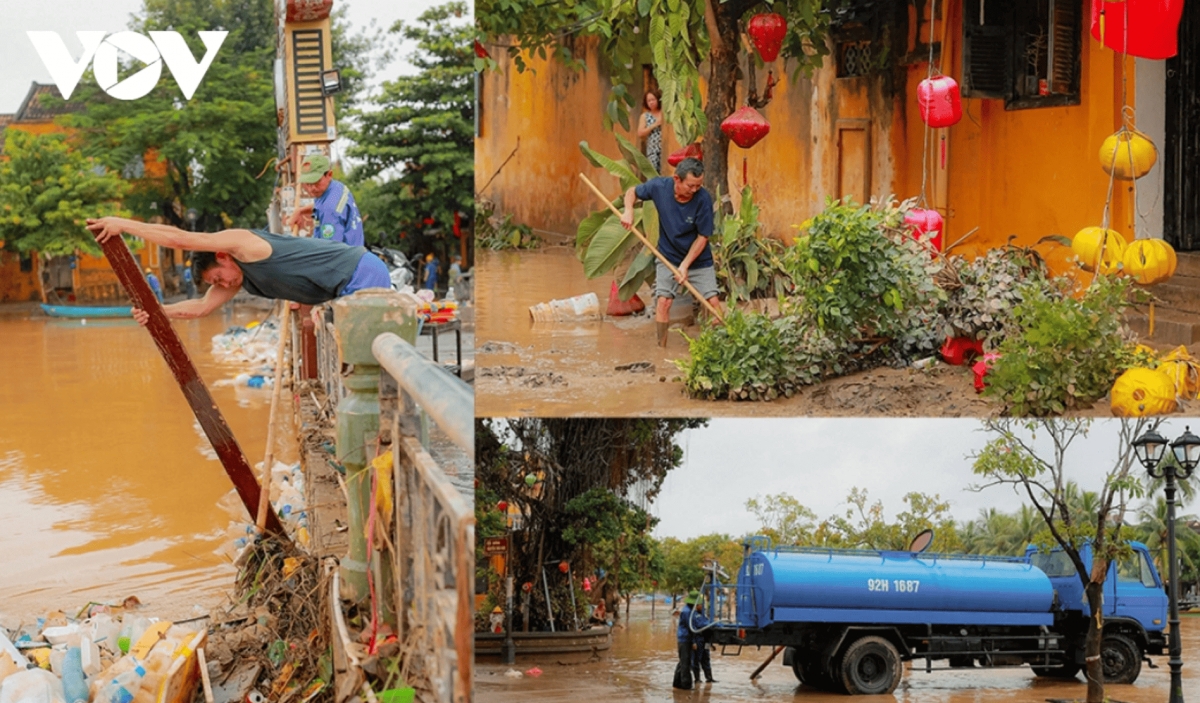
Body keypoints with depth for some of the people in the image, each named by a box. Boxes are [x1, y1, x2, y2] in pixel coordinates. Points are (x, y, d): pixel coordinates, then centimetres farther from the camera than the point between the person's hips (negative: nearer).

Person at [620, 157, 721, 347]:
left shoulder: (703, 199, -24)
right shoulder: (659, 187, -18)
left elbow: (703, 237, -16)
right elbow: (632, 192, 2)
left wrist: (685, 265, -21)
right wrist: (628, 211, -18)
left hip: (699, 259, -1)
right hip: (668, 257, 1)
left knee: (713, 302, -8)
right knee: (663, 301, -9)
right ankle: (661, 348, 2)